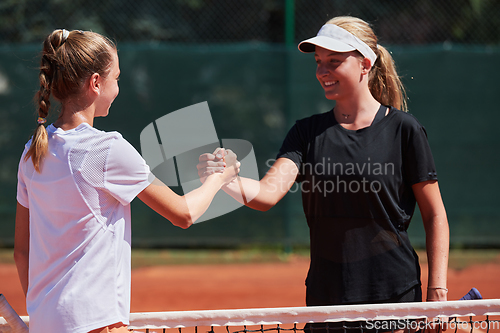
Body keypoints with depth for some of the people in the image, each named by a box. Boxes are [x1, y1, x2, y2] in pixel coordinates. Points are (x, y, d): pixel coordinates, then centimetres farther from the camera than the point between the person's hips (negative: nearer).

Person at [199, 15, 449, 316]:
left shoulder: (403, 129, -4)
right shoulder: (308, 132, 5)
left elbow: (435, 216, -1)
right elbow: (268, 193, -11)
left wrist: (437, 291, -7)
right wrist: (226, 179, -30)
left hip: (394, 293, -3)